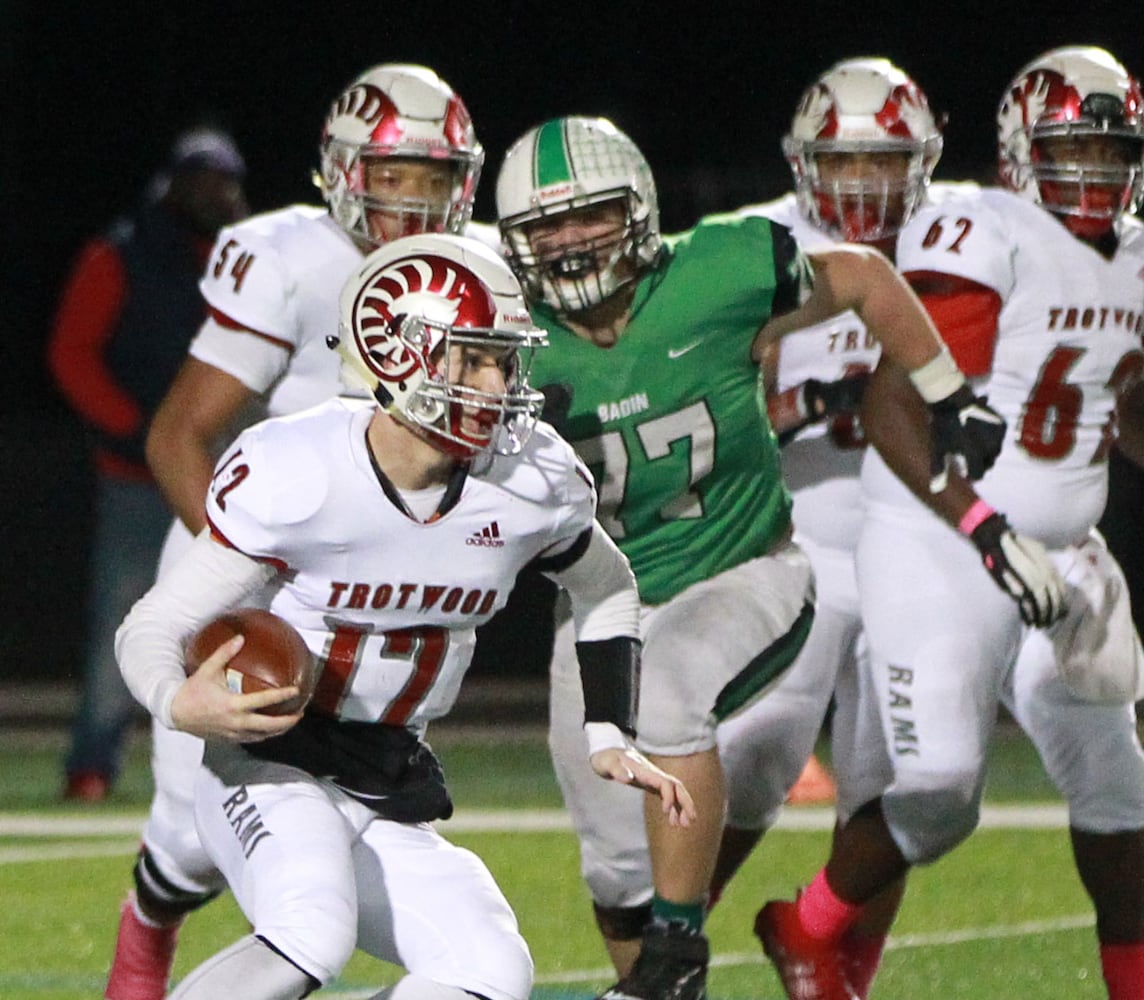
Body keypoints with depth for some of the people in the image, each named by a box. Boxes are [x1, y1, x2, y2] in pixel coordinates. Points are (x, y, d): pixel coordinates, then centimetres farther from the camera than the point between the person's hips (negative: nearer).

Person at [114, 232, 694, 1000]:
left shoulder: (532, 483, -5)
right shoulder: (292, 476, -19)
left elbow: (606, 589, 18)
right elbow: (154, 627, -13)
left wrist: (611, 738, 9)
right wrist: (180, 704, -35)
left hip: (393, 800, 6)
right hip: (272, 765, -6)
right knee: (312, 937, -35)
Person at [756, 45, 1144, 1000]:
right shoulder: (980, 237, -17)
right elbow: (892, 409, -22)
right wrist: (989, 533, -28)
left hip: (1062, 555, 7)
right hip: (939, 554, -7)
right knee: (940, 795, -11)